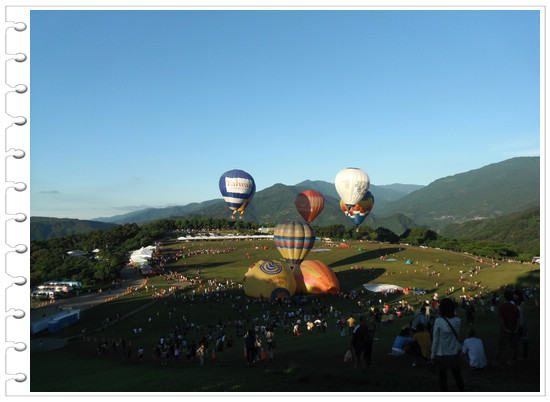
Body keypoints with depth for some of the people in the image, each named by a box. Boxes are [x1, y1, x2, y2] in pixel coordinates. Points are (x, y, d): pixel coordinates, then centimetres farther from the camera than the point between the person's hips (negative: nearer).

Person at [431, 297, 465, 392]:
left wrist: (433, 355, 0)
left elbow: (435, 340, -9)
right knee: (457, 375, 19)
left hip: (441, 354, -3)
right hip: (455, 353, 3)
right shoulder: (457, 320, -7)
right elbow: (457, 335, 3)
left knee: (442, 377, 11)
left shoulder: (438, 321, -16)